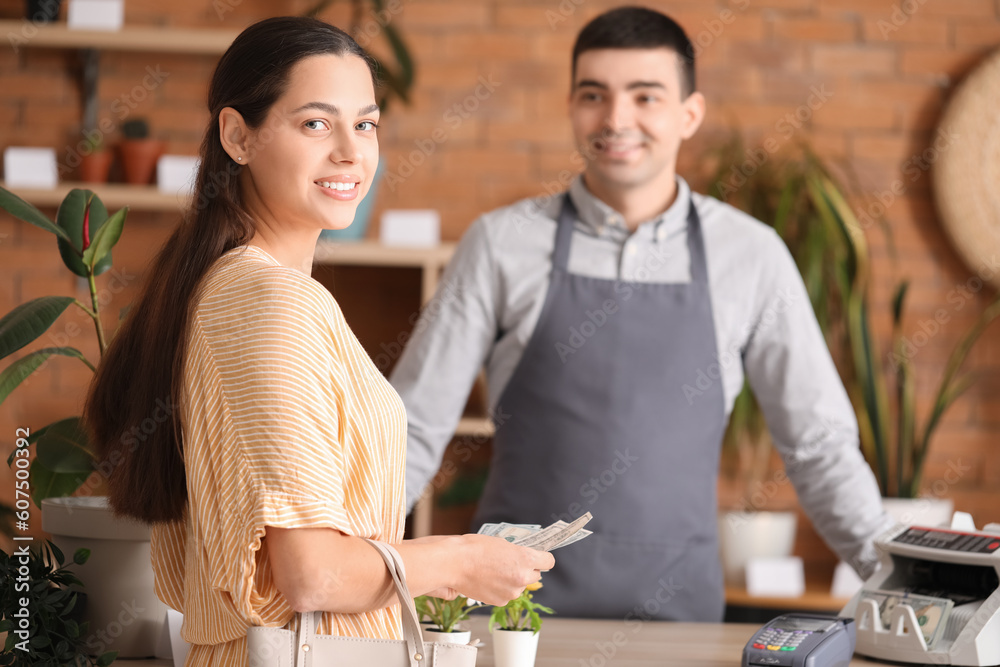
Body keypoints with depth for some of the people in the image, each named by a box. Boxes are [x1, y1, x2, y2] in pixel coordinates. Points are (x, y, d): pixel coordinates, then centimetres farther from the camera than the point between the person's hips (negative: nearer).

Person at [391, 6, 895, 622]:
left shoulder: (750, 255, 2)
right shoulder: (502, 244, -1)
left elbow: (818, 442, 7)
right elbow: (414, 430, 1)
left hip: (674, 600, 1)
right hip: (515, 602, 0)